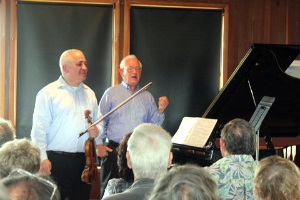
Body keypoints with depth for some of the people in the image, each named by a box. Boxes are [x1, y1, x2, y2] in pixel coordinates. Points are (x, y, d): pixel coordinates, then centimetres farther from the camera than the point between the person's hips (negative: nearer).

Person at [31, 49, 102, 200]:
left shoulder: (89, 94, 17)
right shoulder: (48, 93, -2)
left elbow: (98, 121, 27)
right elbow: (39, 130, -7)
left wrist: (97, 130, 3)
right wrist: (43, 159, -14)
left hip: (83, 161, 6)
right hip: (55, 161, -5)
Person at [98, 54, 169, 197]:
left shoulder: (147, 97, 14)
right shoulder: (111, 94, 6)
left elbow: (153, 125, 12)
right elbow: (100, 122, 4)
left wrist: (160, 111, -5)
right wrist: (99, 145, -6)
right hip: (114, 150, -2)